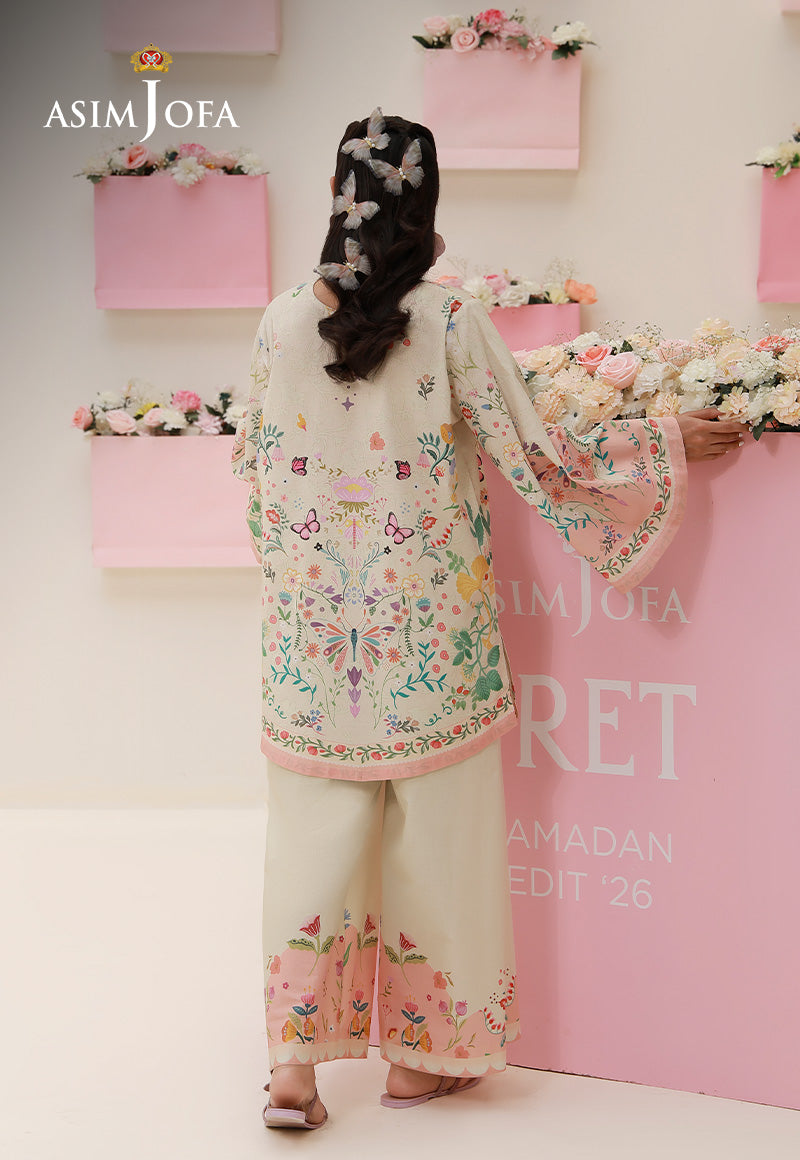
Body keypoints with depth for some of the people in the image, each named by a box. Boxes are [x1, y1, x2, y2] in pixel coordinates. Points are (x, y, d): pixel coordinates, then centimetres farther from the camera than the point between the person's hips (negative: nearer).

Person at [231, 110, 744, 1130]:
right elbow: (534, 458, -7)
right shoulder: (449, 321, -11)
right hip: (426, 617, -2)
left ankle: (293, 1064, 10)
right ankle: (422, 1052, 22)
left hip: (312, 617, 3)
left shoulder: (281, 322, -2)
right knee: (430, 828, 11)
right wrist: (666, 442, 5)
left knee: (315, 827, 10)